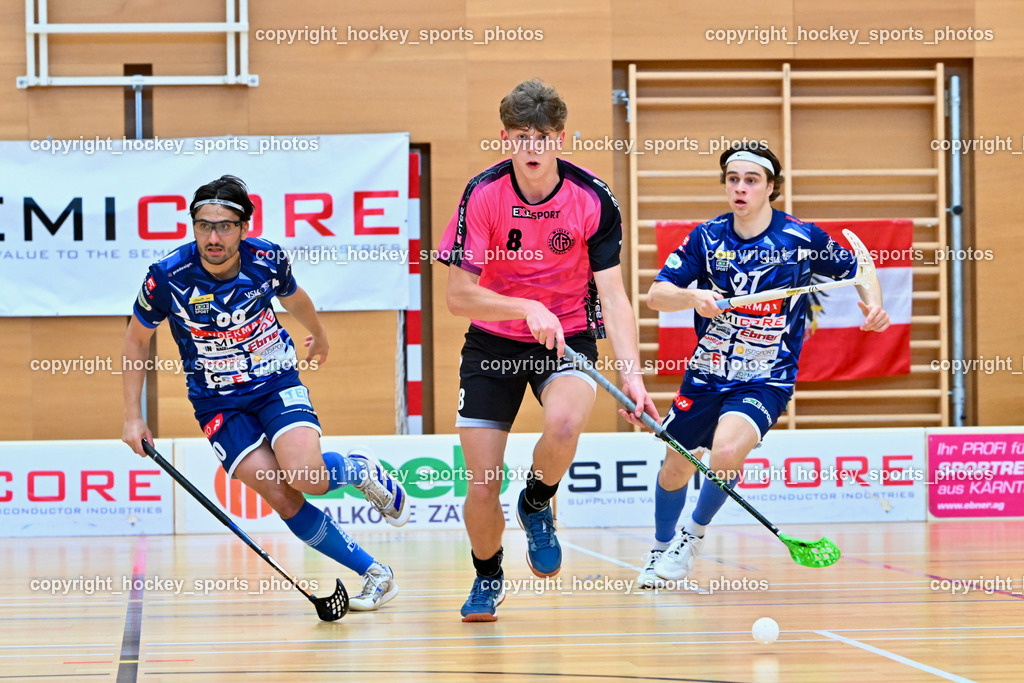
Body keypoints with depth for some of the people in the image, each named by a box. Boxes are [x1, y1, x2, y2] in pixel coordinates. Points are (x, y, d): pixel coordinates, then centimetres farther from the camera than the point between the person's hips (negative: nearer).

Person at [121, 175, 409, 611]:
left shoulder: (268, 260, -14)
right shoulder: (168, 277, -18)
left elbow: (293, 297, 12)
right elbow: (137, 339, 0)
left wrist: (319, 336, 32)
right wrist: (133, 416, -2)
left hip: (277, 382, 0)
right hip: (218, 403, 0)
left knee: (306, 477, -26)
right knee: (282, 499, -18)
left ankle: (360, 470, 9)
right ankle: (373, 573, -4)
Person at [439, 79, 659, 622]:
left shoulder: (593, 200, -14)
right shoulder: (483, 195, -15)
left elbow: (612, 295, -15)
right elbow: (458, 296, -15)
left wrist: (631, 375, -27)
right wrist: (528, 308, -30)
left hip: (569, 337, 0)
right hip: (493, 340, 0)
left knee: (564, 423, -34)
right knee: (482, 489, -5)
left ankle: (536, 506, 1)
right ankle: (487, 578, 27)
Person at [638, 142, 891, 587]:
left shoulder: (803, 238, -9)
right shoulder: (707, 238, -4)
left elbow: (858, 268, 7)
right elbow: (656, 295, -9)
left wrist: (873, 304, -14)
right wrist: (693, 297, -29)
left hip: (765, 381, -3)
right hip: (705, 376, 3)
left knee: (726, 451, -29)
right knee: (676, 468, 11)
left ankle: (695, 534, -1)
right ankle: (661, 550, 41)